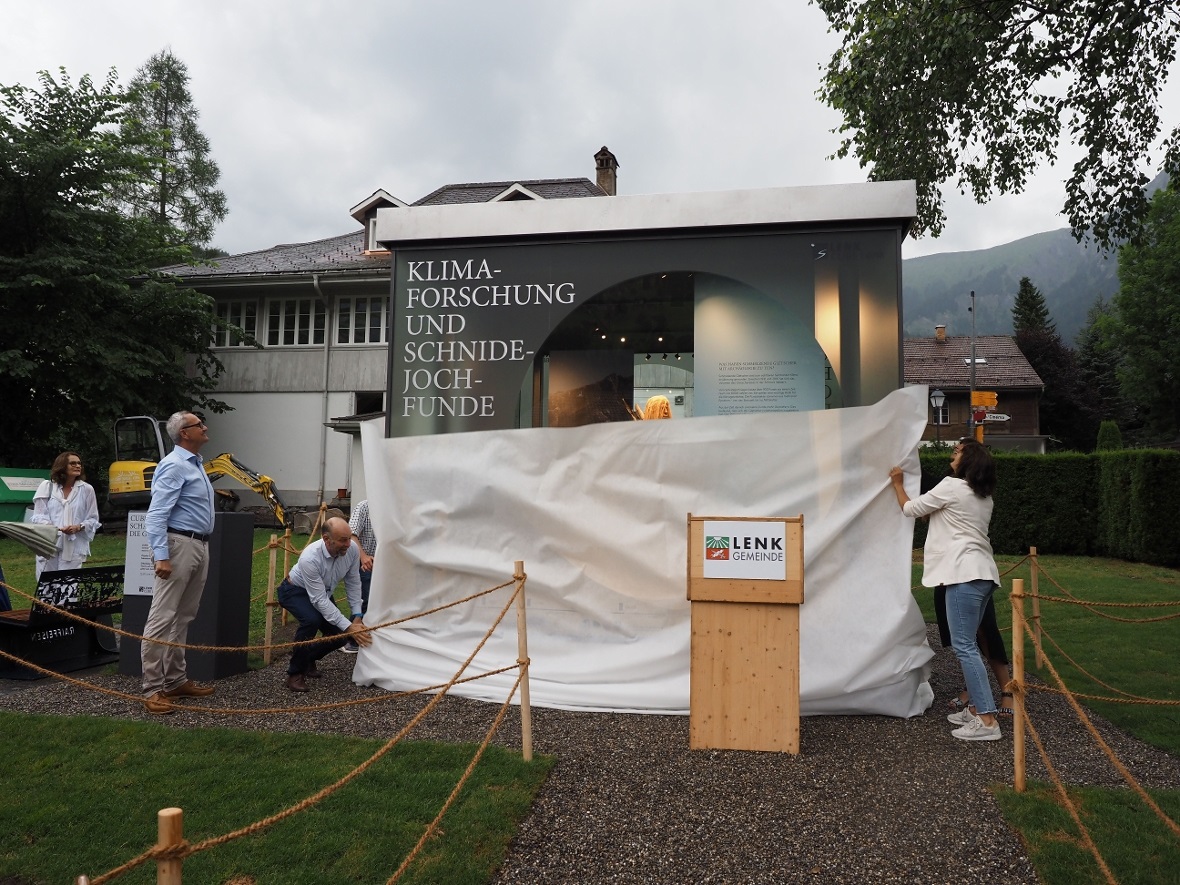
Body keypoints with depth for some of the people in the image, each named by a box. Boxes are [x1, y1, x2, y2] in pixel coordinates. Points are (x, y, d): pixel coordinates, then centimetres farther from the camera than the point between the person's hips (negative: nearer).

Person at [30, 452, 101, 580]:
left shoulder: (87, 489, 3)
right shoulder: (46, 486, 6)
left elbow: (93, 519, 6)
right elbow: (38, 515, 4)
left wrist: (78, 527, -13)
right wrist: (48, 526, -17)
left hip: (74, 548, -1)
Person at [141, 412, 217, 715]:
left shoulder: (195, 463, 16)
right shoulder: (174, 466, -13)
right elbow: (156, 515, -19)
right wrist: (160, 556, -26)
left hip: (199, 547, 10)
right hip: (180, 545, -10)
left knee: (183, 618, 14)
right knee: (162, 619, -5)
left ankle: (176, 680, 21)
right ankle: (153, 689, -1)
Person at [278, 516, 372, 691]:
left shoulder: (352, 549, -24)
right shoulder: (310, 558, -39)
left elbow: (353, 583, -9)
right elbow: (319, 600, -36)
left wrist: (357, 616, -15)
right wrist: (348, 627, -38)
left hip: (323, 593, 6)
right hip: (295, 591, -6)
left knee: (341, 634, -7)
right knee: (312, 620, -35)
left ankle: (308, 657, 23)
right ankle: (295, 673, -16)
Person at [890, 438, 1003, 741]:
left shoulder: (952, 486, -5)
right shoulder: (984, 496, 19)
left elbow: (910, 509, 4)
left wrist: (898, 483, 20)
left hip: (965, 573, -9)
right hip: (983, 572, 9)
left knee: (964, 646, -9)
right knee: (967, 644, 15)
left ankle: (988, 721, -12)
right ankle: (978, 709, 18)